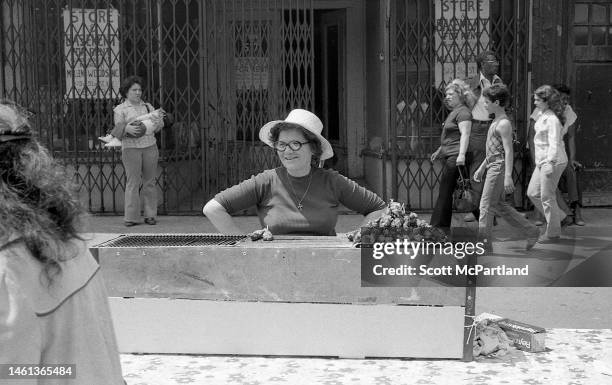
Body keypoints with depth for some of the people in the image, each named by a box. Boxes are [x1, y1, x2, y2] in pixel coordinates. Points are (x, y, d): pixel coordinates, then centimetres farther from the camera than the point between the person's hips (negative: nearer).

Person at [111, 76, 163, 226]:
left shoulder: (147, 106, 16)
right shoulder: (120, 109, 7)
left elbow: (158, 126, 15)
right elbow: (118, 128, -2)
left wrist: (158, 122, -8)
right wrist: (127, 128, -23)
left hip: (150, 146, 3)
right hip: (131, 148, -3)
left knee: (149, 182, 4)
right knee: (133, 182, -7)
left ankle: (150, 215, 9)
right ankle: (131, 217, -3)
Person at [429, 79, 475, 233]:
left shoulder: (463, 112, -10)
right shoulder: (453, 112, 22)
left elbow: (465, 134, -23)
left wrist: (461, 154, -34)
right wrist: (439, 151, 37)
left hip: (455, 157, -10)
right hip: (449, 157, 10)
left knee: (445, 192, -9)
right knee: (445, 192, 10)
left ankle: (438, 226, -7)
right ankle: (442, 226, 14)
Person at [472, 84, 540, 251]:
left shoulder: (504, 123, -14)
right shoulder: (496, 121, 16)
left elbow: (508, 151, -19)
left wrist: (508, 176, -24)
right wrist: (482, 167, 25)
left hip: (499, 167, -10)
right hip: (492, 166, 10)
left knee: (487, 205, -6)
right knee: (499, 205, 14)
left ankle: (483, 243, -1)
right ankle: (531, 231, 19)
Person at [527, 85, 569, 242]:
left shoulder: (552, 119, -19)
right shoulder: (541, 116, 11)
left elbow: (554, 144, -23)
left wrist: (550, 162, -30)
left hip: (553, 162, -10)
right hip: (542, 162, 10)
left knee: (547, 197, -2)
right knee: (532, 193, 13)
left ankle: (553, 233, 10)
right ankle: (559, 217, 26)